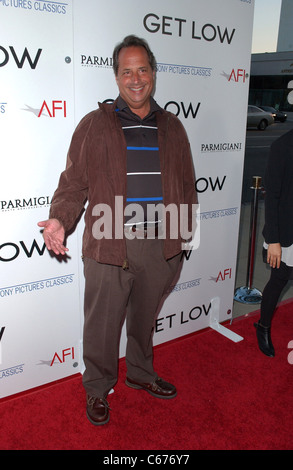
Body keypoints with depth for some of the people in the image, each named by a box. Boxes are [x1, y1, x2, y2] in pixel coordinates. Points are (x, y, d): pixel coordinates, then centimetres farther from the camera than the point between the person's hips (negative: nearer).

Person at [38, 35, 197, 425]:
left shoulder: (172, 127, 11)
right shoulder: (94, 125, 0)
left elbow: (186, 184, 16)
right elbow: (73, 182, -1)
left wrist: (186, 231, 12)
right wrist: (59, 219, -17)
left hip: (160, 246, 4)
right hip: (109, 247, -3)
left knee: (145, 318, 21)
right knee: (102, 325, 8)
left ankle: (141, 374, 45)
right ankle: (98, 389, 32)